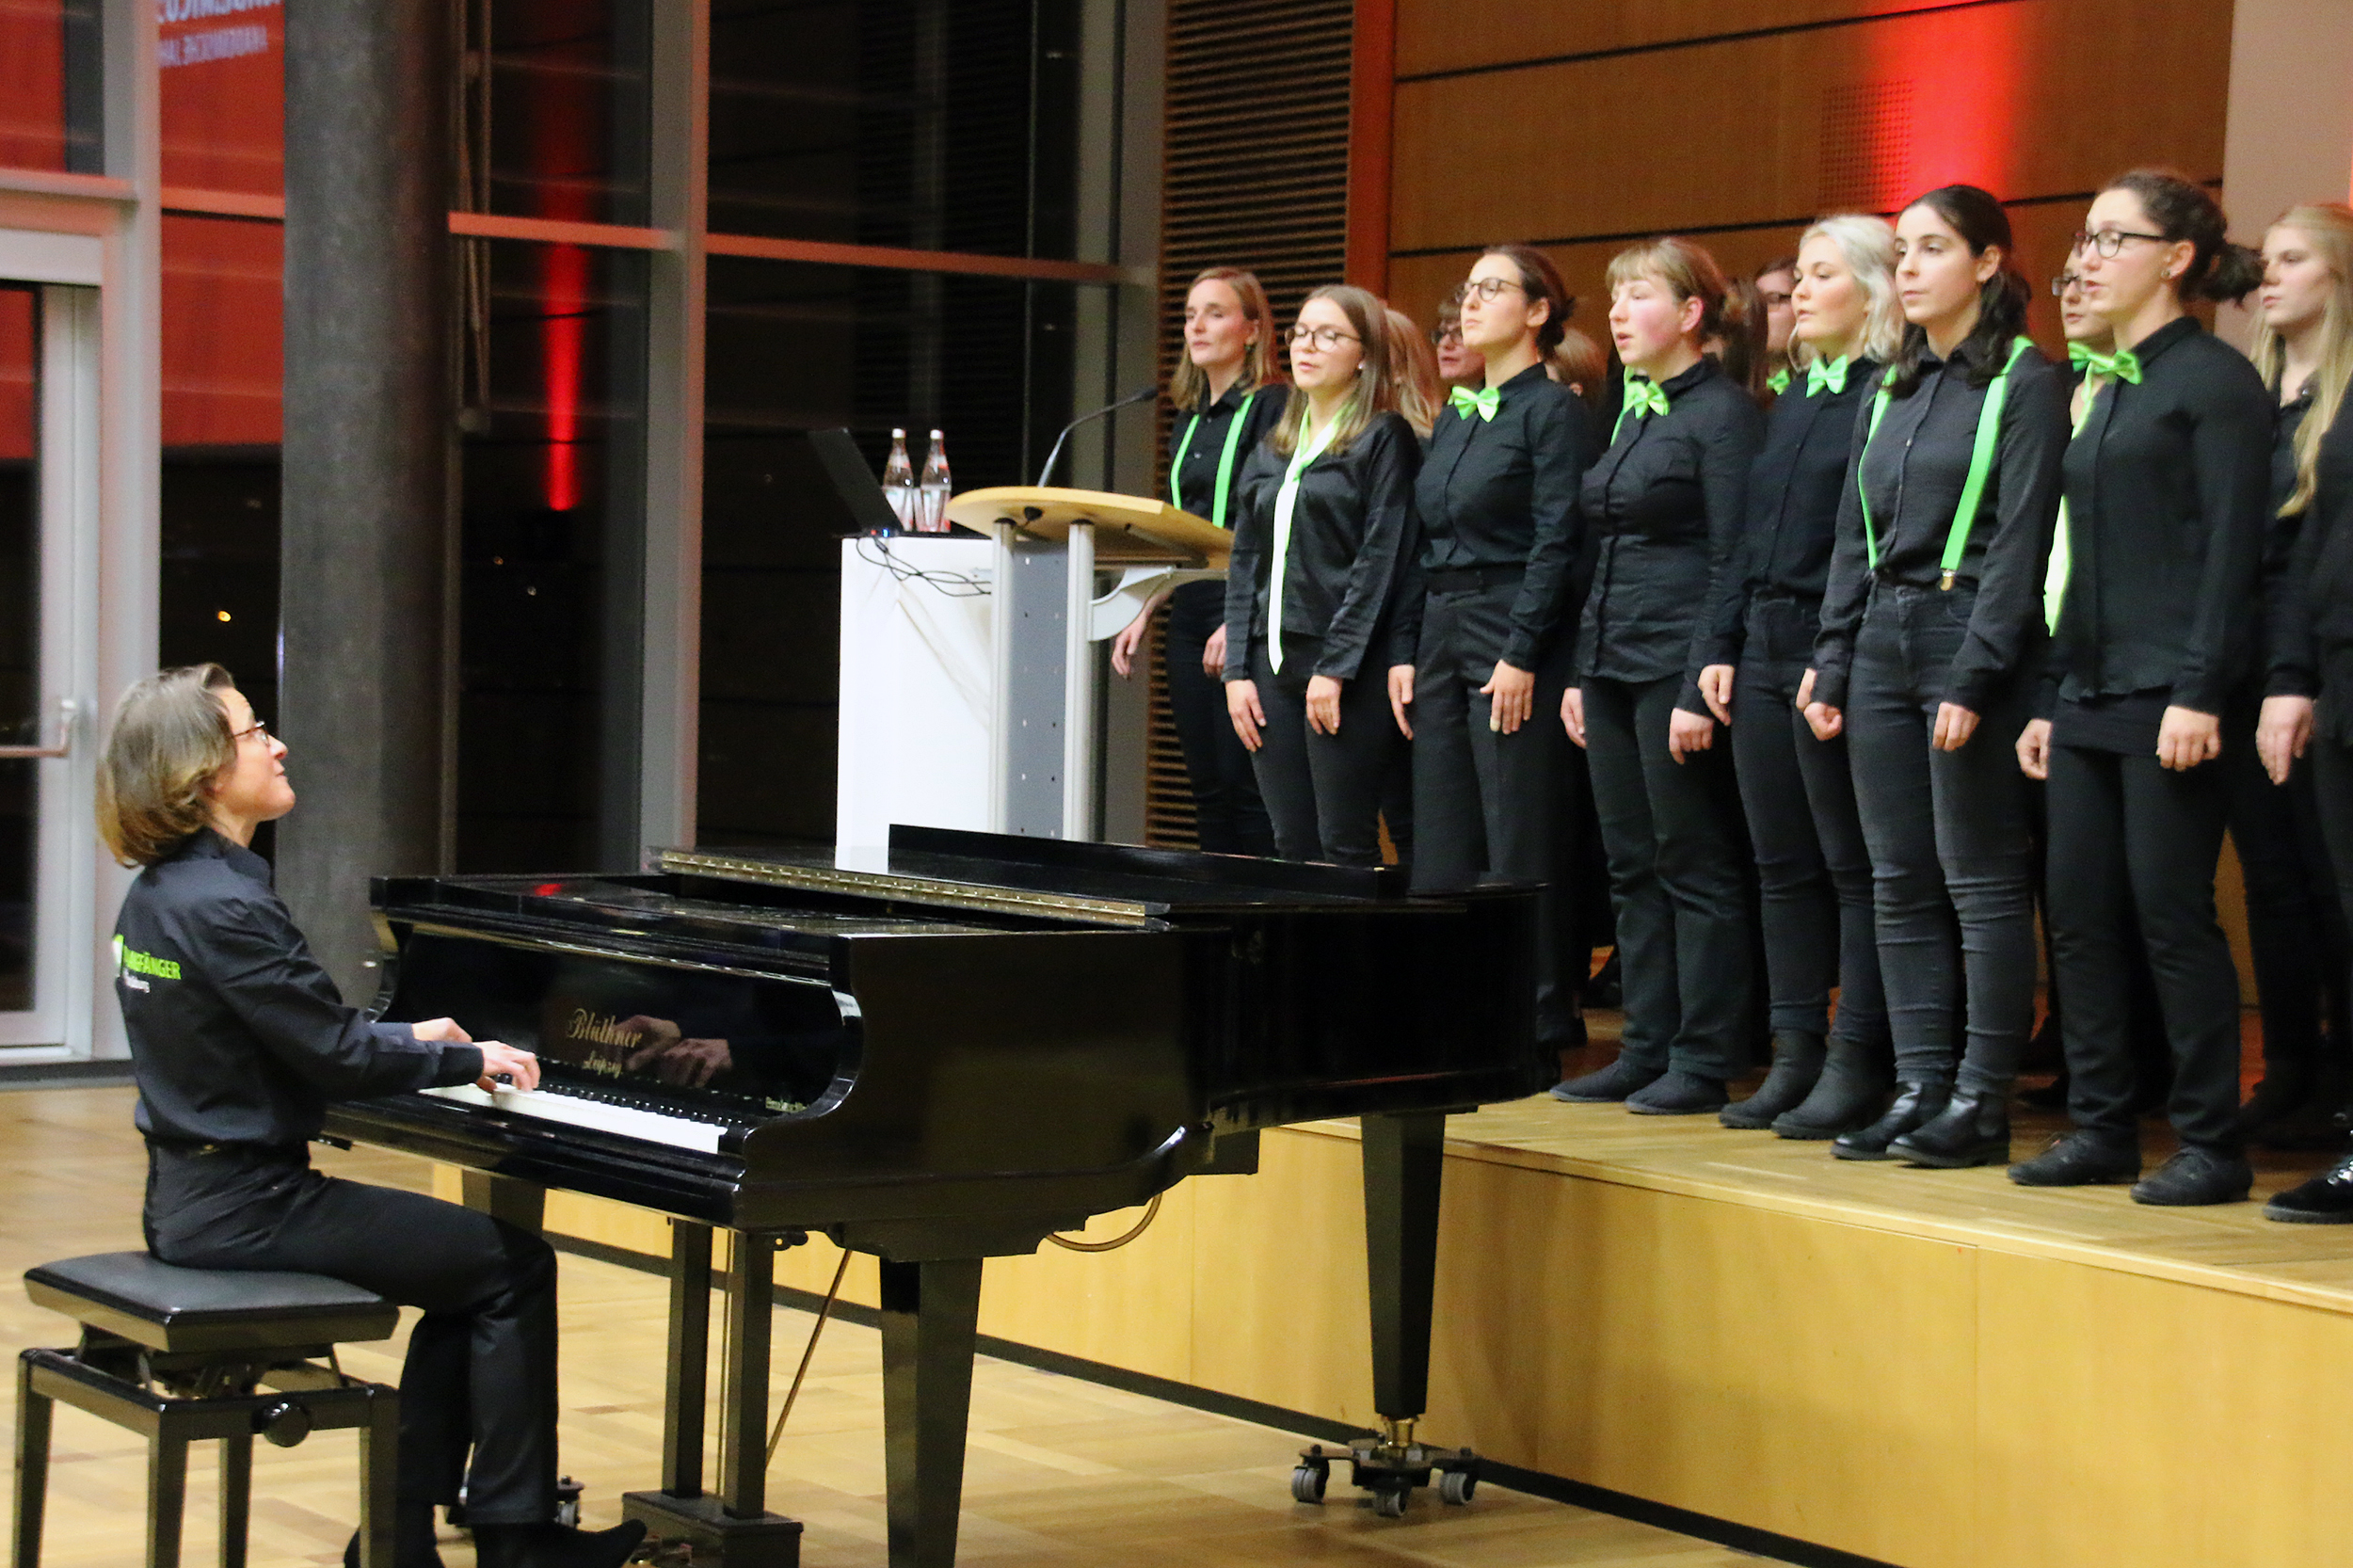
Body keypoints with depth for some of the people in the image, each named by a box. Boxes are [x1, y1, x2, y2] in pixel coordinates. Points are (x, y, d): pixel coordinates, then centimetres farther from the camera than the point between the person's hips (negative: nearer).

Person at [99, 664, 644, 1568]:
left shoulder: (158, 891, 10)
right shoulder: (223, 907, -21)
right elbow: (338, 1057, -19)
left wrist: (407, 1040, 19)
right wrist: (470, 1061, -5)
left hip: (192, 1200, 10)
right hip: (247, 1209, -10)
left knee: (470, 1273, 18)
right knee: (515, 1266, -2)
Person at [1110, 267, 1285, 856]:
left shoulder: (1271, 409, -6)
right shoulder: (1188, 419, 18)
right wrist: (1144, 614, 14)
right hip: (1189, 618, 8)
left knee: (1244, 785, -10)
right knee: (1206, 789, 6)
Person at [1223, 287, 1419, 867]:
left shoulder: (1385, 439, -2)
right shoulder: (1271, 451, 18)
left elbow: (1380, 560, -10)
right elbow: (1245, 563, 17)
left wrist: (1336, 667, -16)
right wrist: (1238, 670, 7)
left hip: (1347, 670, -6)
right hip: (1273, 661, 6)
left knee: (1346, 845, -8)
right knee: (1292, 846, 5)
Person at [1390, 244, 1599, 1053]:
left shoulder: (1553, 410, -6)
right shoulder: (1455, 416, 17)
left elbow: (1557, 544, -13)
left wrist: (1522, 655, -18)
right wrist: (1405, 650, 11)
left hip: (1514, 638, -8)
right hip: (1444, 637, 8)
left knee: (1521, 845, -5)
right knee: (1441, 845, 7)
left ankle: (1541, 1023, 0)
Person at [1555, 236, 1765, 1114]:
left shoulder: (1722, 413, -9)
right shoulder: (1630, 415, 16)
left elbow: (1732, 563, -14)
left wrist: (1701, 689, -18)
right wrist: (1582, 673, 15)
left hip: (1676, 665, -9)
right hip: (1613, 667, 9)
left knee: (1696, 867, -3)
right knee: (1632, 868, 10)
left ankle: (1703, 1064, 1)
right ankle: (1647, 1050, 16)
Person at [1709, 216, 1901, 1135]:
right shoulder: (1792, 401, 18)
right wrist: (1727, 645, 12)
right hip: (1765, 649, 9)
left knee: (1853, 867, -4)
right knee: (1782, 864, 10)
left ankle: (1855, 1066, 0)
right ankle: (1795, 1056, 14)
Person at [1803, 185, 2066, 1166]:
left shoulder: (2027, 384, -6)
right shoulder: (1889, 390, 15)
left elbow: (2021, 543, -13)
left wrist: (1973, 678, -18)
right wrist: (1831, 666, 8)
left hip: (1973, 642, -7)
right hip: (1883, 643, 7)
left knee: (1981, 881, -4)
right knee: (1899, 882, 7)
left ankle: (1983, 1102, 1)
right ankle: (1919, 1087, 12)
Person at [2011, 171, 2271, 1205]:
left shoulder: (2214, 380, -7)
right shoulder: (2110, 384, 17)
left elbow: (2230, 551, -13)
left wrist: (2200, 694, -20)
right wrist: (2052, 698, 17)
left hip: (2168, 695, -8)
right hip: (2092, 693, 8)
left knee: (2172, 915, -6)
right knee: (2080, 917, 6)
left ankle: (2212, 1145, 1)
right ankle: (2101, 1127, 14)